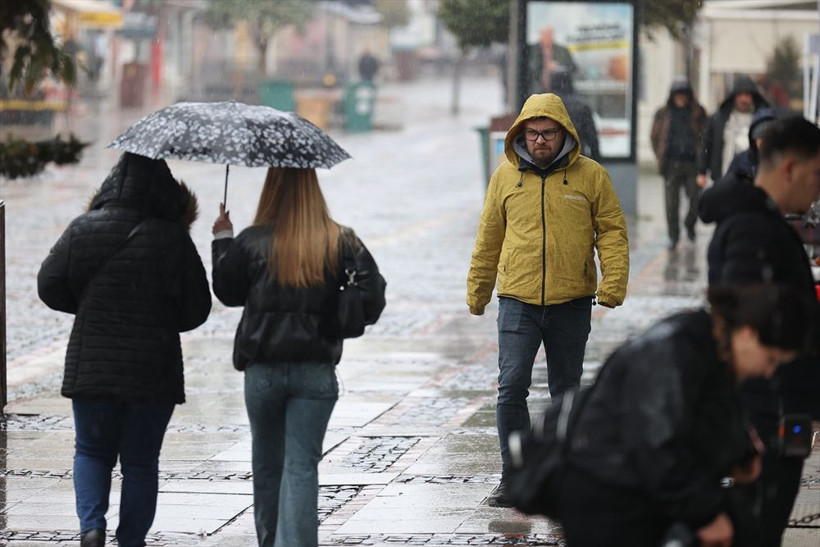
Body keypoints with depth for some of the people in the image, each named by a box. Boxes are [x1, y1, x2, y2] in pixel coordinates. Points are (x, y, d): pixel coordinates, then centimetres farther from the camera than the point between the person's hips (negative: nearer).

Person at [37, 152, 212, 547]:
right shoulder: (173, 239, -8)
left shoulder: (82, 230, -5)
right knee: (141, 461, 11)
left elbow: (49, 285, -1)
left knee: (91, 451, 16)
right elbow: (196, 309, -4)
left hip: (91, 364, 1)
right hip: (153, 368, -1)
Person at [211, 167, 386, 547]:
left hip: (262, 370, 0)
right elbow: (371, 301, -6)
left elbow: (227, 292, 8)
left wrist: (222, 240, 18)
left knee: (266, 464, 16)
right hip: (316, 370, 0)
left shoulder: (251, 242, -5)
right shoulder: (342, 243, -2)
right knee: (301, 466, -2)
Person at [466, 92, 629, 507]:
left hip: (571, 304, 0)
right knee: (511, 386, -11)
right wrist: (477, 292, 16)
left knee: (566, 390, 11)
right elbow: (488, 238, 13)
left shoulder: (591, 175, 1)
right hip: (518, 302, 0)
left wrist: (613, 282, -11)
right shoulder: (506, 176, 5)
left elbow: (612, 230, 2)